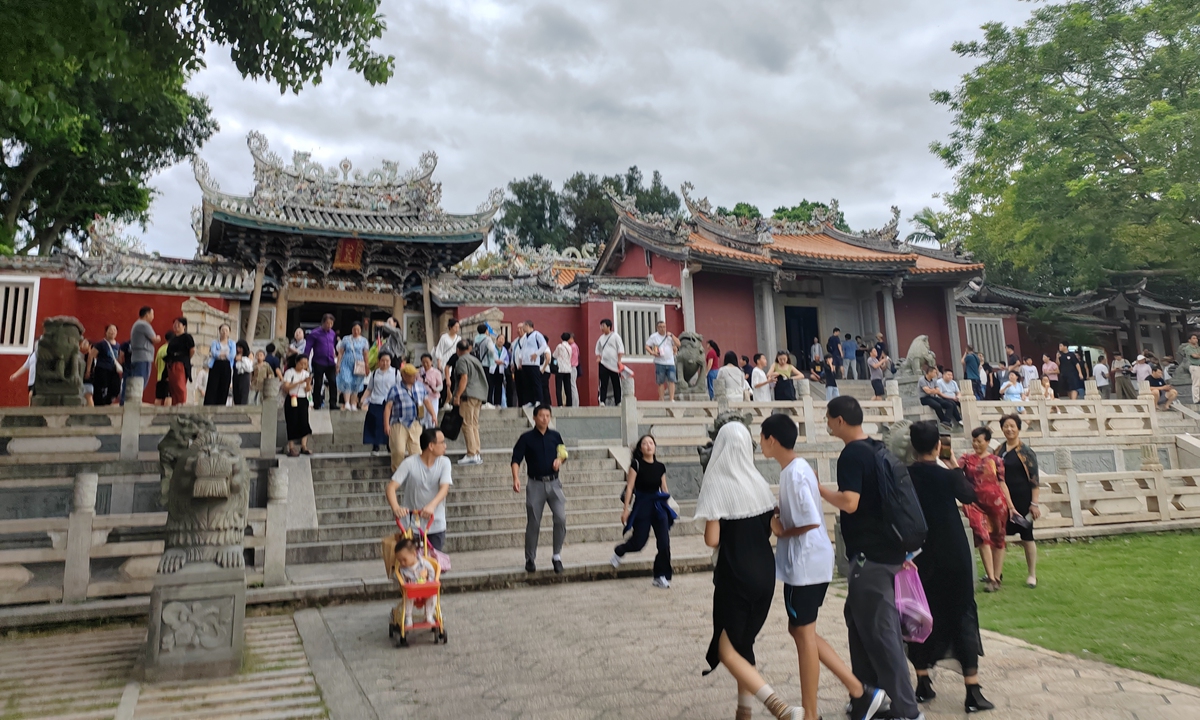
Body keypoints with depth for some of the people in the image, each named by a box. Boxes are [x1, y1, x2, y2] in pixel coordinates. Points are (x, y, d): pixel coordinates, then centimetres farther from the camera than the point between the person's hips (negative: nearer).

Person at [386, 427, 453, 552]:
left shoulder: (444, 462, -5)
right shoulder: (409, 463, -12)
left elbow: (445, 488, -19)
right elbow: (391, 487, -18)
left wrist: (432, 505, -39)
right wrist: (396, 507, -38)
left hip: (436, 525, 2)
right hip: (411, 525, -2)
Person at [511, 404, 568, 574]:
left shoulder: (555, 436, 6)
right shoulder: (526, 438, -3)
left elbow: (563, 453, 19)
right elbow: (516, 460, -8)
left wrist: (560, 460, -4)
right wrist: (515, 478, -24)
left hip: (554, 483, 2)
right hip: (535, 484, -2)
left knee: (561, 518, -12)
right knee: (533, 524, 6)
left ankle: (557, 556, 4)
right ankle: (530, 559, 21)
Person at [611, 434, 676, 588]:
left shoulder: (660, 467, 5)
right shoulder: (636, 464, -7)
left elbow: (664, 489, 12)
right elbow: (629, 487, -9)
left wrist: (668, 508, 13)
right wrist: (626, 509, -13)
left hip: (658, 506, 4)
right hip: (642, 506, -4)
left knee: (664, 543, -5)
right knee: (638, 542, 3)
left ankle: (661, 576, 8)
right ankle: (619, 551, 36)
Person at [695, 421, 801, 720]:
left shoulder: (716, 484, -14)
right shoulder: (759, 483, 2)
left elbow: (712, 539, -15)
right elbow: (770, 528, 10)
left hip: (734, 575, -6)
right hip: (765, 572, 6)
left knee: (727, 650, 2)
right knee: (744, 644, 20)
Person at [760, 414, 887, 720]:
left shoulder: (794, 474, -20)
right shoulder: (797, 468, 11)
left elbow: (812, 522, -25)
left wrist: (782, 531, -11)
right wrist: (779, 516, 3)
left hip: (805, 564, -10)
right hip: (805, 562, 10)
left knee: (803, 633, 2)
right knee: (801, 631, 16)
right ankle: (859, 690, 18)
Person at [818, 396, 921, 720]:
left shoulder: (852, 454, -16)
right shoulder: (879, 450, 11)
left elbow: (849, 503, -26)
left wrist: (817, 488, -12)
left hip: (869, 554, -10)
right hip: (887, 548, 10)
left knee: (879, 631, -2)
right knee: (859, 618, 18)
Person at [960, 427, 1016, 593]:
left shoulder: (996, 460, 4)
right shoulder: (967, 458, 6)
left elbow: (1002, 484, 4)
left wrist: (1011, 506, 2)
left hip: (996, 501, 0)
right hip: (976, 503, 0)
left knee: (997, 537, 8)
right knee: (982, 537, -9)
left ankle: (996, 576, 18)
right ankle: (991, 578, -7)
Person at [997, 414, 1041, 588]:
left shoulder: (1026, 452, -7)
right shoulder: (999, 451, 6)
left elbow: (1034, 479, -9)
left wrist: (1034, 503, -13)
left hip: (1022, 500, -4)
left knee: (1026, 537, 7)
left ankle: (1032, 575, 20)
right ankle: (997, 574, 11)